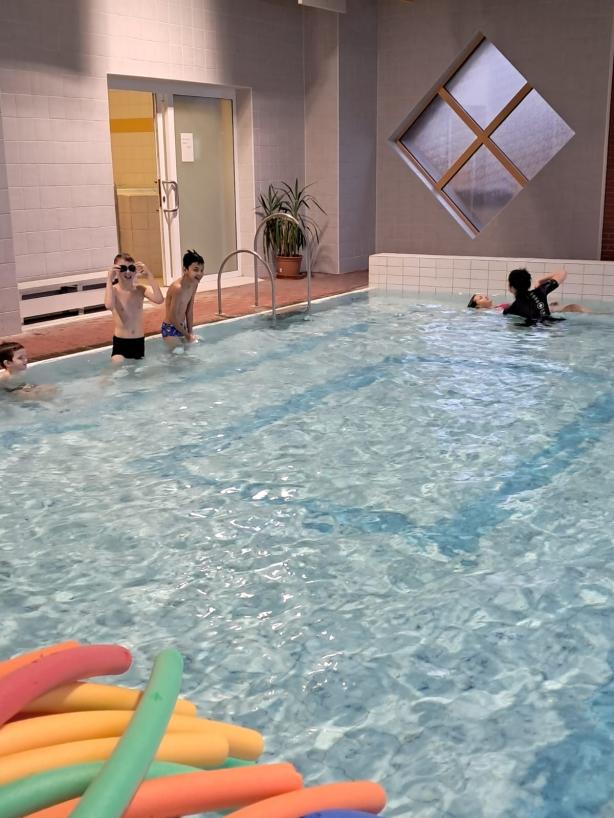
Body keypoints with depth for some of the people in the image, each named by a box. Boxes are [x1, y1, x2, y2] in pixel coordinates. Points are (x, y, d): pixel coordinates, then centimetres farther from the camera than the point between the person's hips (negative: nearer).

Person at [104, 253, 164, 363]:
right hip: (120, 342, -3)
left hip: (139, 342, 3)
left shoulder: (140, 289, -3)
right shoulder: (114, 290, -11)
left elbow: (159, 299, -21)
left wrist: (148, 275, -21)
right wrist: (110, 279, -30)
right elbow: (109, 305, -35)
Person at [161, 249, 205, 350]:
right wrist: (187, 334, -12)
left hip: (181, 327, 8)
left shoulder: (194, 284, -2)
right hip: (170, 330, -8)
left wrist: (190, 333, 5)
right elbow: (172, 317, -23)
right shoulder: (177, 288, -28)